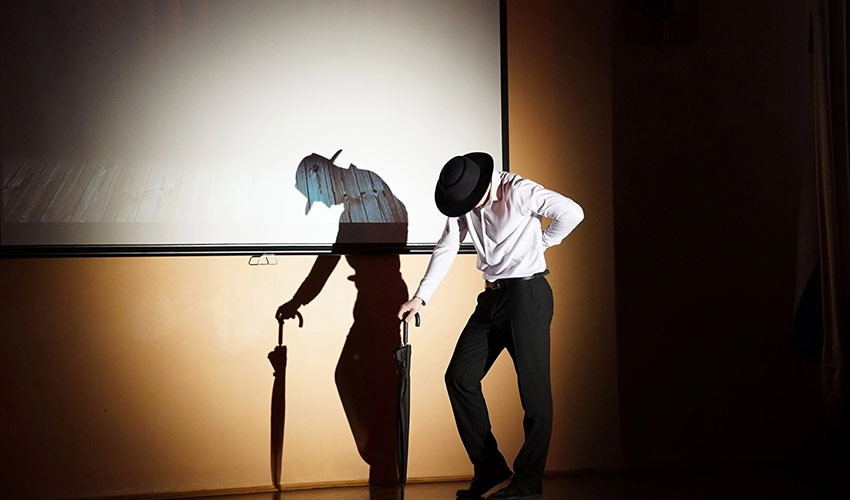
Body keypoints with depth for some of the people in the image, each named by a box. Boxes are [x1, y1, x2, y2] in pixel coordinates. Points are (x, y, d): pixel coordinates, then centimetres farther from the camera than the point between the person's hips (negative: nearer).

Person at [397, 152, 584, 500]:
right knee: (460, 377, 4)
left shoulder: (518, 191, -16)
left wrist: (540, 243, -5)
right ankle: (488, 467, 13)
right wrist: (421, 296, 1)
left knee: (533, 387, -3)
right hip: (492, 297, 8)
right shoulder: (463, 201, 6)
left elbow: (572, 213, -21)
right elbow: (447, 248, 9)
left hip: (527, 294, -8)